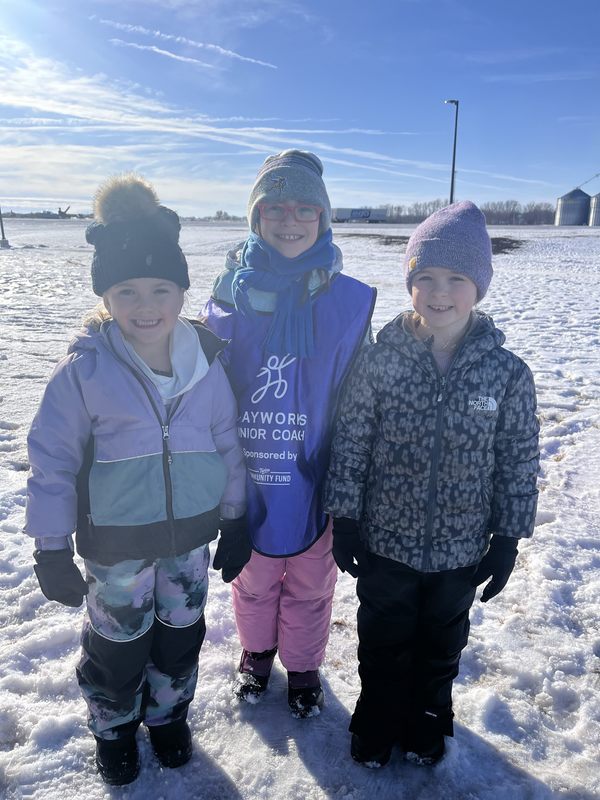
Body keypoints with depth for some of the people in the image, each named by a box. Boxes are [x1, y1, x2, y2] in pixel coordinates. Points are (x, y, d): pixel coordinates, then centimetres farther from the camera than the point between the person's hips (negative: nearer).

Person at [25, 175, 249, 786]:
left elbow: (228, 446, 0)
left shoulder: (208, 363, -9)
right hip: (116, 545, -2)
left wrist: (235, 523, 5)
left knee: (181, 636, 22)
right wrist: (52, 551, -7)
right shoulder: (84, 371, -18)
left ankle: (168, 715, 52)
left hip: (190, 536, 3)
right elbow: (52, 461, -11)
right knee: (118, 644, 19)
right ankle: (113, 729, 49)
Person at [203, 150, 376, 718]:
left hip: (314, 477, 0)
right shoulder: (232, 292, -7)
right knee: (253, 575, 22)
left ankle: (303, 666, 46)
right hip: (246, 473, 1)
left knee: (310, 581, 18)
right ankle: (256, 651, 51)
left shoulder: (349, 300, -9)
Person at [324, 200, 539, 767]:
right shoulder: (379, 359, -14)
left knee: (441, 642, 25)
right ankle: (378, 717, 49)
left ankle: (428, 717, 53)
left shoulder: (508, 372, -12)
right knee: (383, 641, 21)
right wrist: (345, 518, -6)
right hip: (384, 541, -1)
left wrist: (507, 539, -1)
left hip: (461, 550, 1)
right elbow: (349, 444, -8)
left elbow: (519, 462, -4)